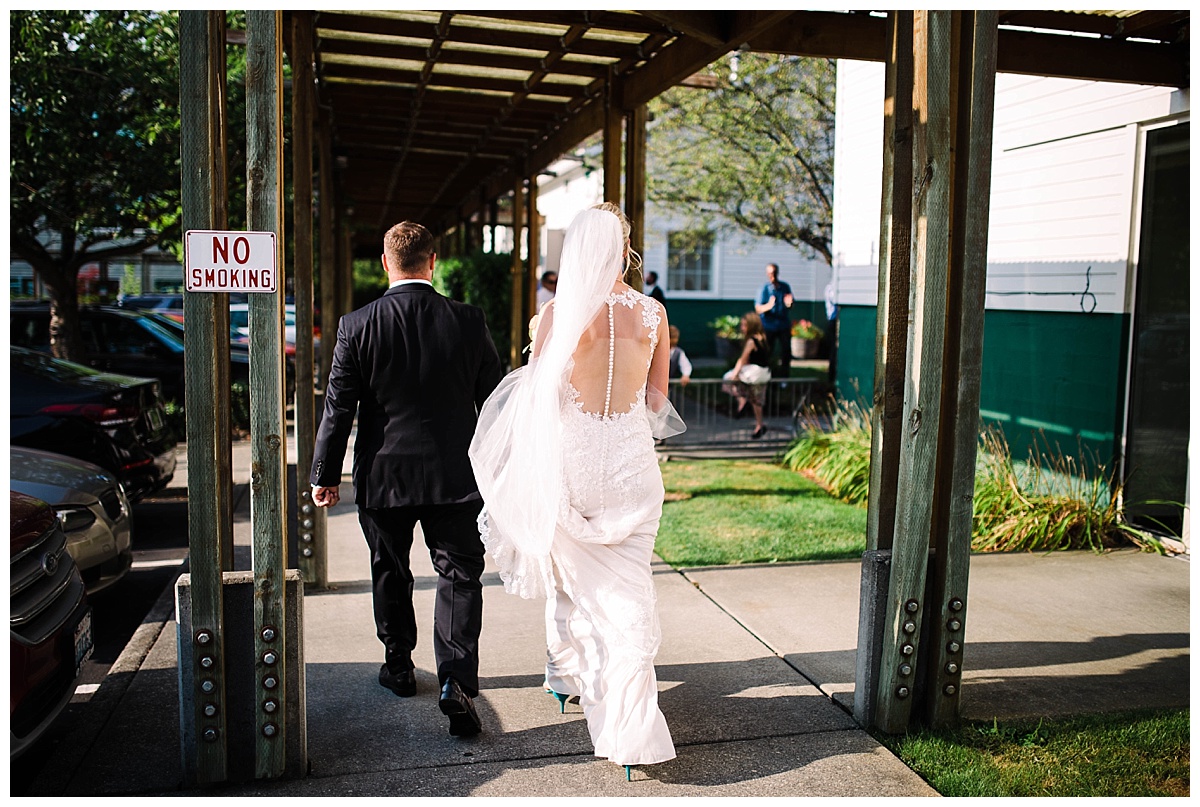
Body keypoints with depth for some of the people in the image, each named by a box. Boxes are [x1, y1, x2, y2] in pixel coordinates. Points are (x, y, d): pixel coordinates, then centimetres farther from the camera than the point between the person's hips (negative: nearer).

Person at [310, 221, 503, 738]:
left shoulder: (357, 326, -8)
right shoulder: (468, 321, -6)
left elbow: (338, 407, -6)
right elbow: (493, 399, 1)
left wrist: (325, 474, 4)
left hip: (383, 477, 1)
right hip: (454, 476, 0)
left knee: (390, 574, 19)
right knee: (460, 576, 5)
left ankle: (398, 666, 35)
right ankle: (456, 682, -6)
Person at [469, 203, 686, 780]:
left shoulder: (560, 312, -9)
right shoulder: (653, 313, -2)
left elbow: (535, 397, -4)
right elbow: (658, 399, 7)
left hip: (572, 456, -1)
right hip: (632, 459, 1)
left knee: (570, 570, 21)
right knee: (628, 586, 7)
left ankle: (567, 675, 43)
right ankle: (632, 731, 4)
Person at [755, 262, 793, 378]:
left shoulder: (785, 287, 3)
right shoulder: (764, 288, -7)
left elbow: (791, 305, 9)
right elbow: (757, 309, -12)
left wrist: (789, 303, -15)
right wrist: (768, 306, -32)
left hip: (784, 325, 3)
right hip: (769, 326, -3)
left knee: (786, 352, 5)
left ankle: (784, 377, 16)